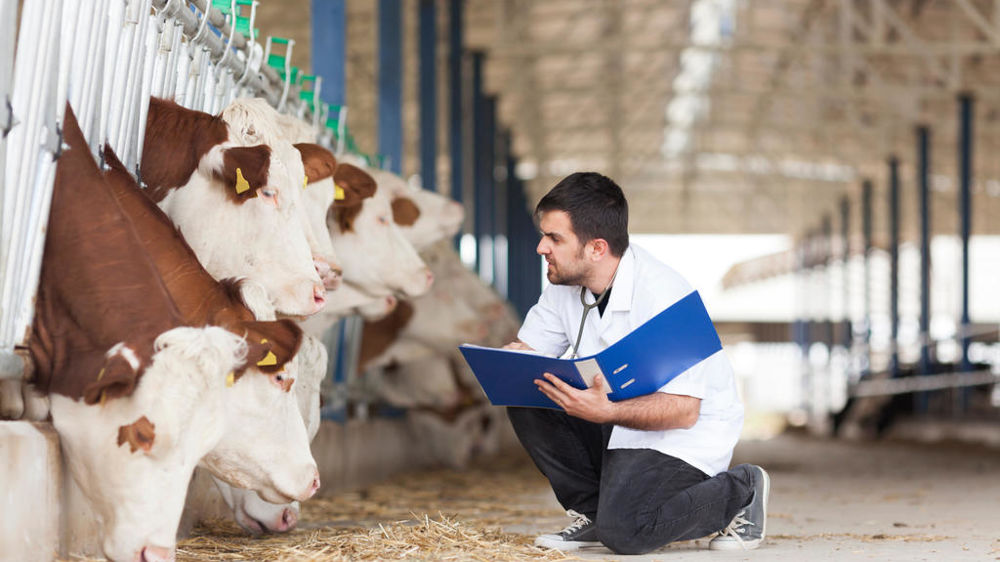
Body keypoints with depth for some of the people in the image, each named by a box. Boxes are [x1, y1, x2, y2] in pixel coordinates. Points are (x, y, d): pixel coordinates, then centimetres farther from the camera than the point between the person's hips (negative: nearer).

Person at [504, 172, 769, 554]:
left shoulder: (662, 297, -27)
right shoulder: (564, 285, -2)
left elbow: (684, 410, -30)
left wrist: (607, 412, -45)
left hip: (686, 434, -7)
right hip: (617, 423, 7)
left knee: (622, 531, -26)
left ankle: (739, 493, 0)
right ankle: (593, 511, 1)